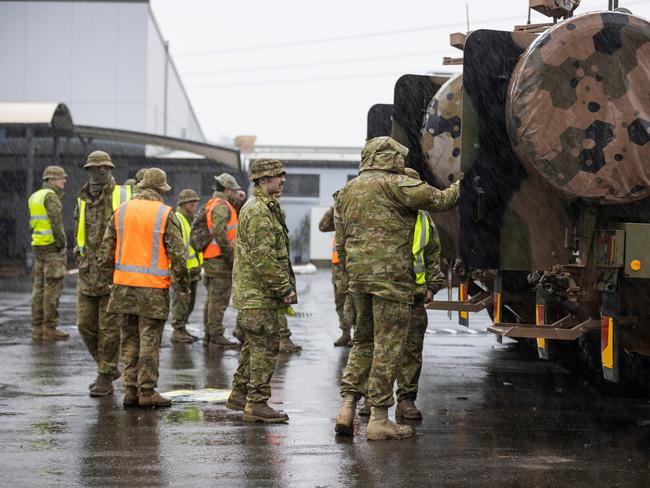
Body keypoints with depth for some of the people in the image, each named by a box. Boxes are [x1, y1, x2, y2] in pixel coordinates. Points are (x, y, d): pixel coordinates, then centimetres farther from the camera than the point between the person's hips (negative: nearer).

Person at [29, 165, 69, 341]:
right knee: (53, 288, -6)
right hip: (53, 247, -9)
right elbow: (56, 222, -20)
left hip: (39, 246, 9)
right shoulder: (51, 196, -13)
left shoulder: (35, 196, 15)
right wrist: (62, 244, -12)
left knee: (40, 287, 8)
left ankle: (37, 327, 9)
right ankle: (50, 328, -6)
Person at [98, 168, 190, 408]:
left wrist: (112, 276, 21)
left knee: (130, 340, 12)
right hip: (153, 288, -4)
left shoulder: (121, 212, 6)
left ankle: (131, 390, 12)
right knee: (150, 341, 1)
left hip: (124, 284, 4)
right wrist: (184, 284, 4)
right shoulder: (165, 214, -6)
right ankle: (147, 391, 1)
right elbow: (177, 254, -9)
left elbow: (105, 251, 7)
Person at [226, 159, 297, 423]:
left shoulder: (265, 207, 18)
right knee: (265, 345, -8)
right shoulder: (259, 212, -17)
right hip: (259, 292, -11)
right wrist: (285, 288, -18)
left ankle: (239, 394, 26)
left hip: (253, 292, 11)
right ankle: (256, 403, -6)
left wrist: (285, 285, 18)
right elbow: (263, 258, -23)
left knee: (255, 344, 17)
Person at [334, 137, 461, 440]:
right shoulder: (394, 185, -6)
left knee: (363, 341, 17)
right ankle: (379, 418, 0)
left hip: (357, 277, 7)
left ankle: (347, 407, 8)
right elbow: (440, 200, -7)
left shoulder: (347, 192, 16)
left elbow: (340, 242, 19)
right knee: (388, 346, -2)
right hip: (391, 276, -7)